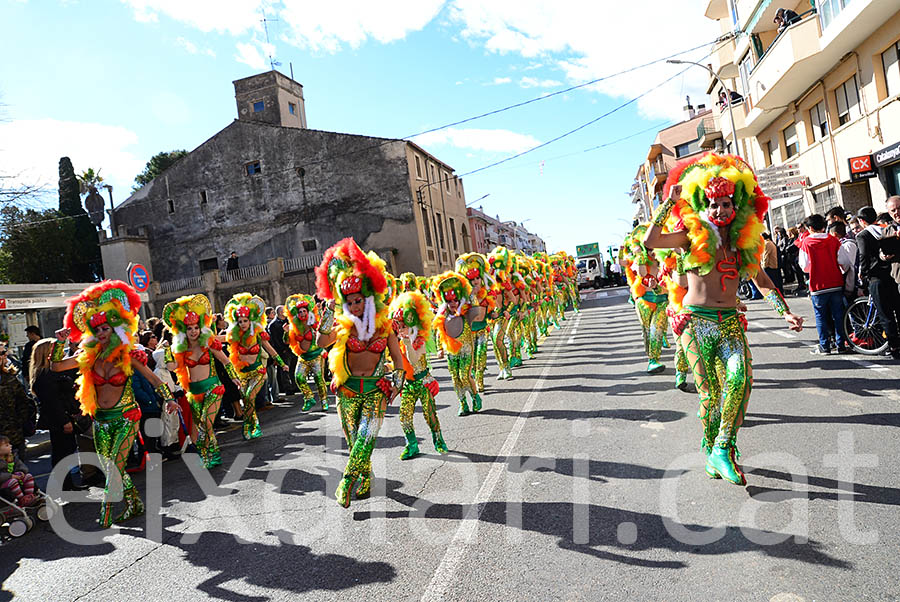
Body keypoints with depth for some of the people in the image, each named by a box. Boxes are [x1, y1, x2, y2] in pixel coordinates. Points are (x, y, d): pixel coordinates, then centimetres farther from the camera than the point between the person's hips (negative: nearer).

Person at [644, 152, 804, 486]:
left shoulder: (745, 238, 12)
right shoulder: (693, 233, 1)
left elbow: (763, 282, 18)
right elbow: (650, 241, -15)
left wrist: (786, 312, 6)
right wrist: (669, 202, -9)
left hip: (730, 321, 3)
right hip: (696, 321, -3)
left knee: (741, 377, -22)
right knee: (710, 392, -4)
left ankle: (723, 449, -11)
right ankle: (711, 451, 17)